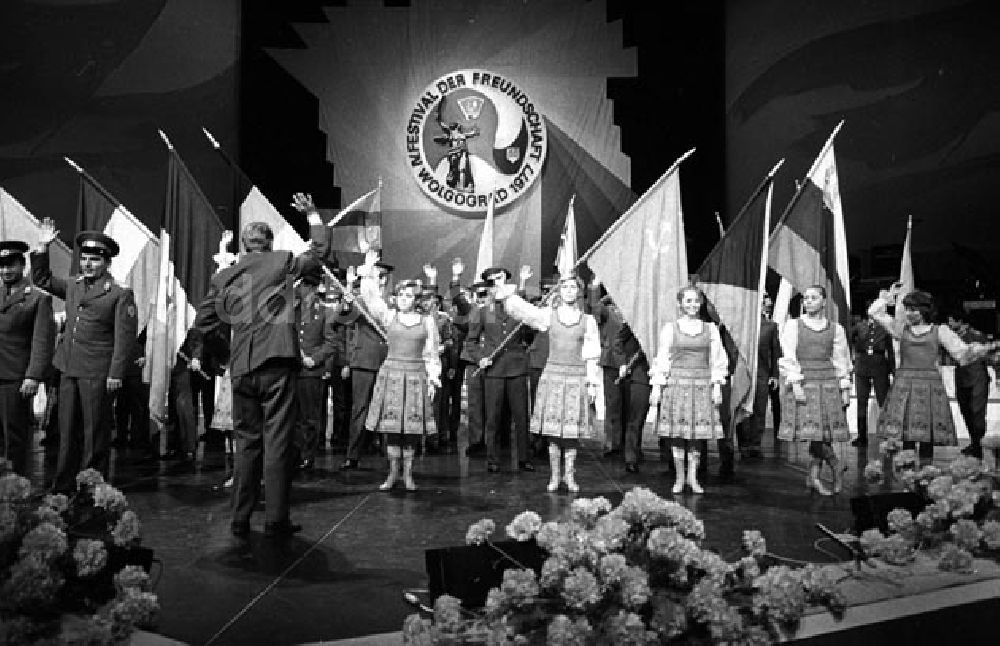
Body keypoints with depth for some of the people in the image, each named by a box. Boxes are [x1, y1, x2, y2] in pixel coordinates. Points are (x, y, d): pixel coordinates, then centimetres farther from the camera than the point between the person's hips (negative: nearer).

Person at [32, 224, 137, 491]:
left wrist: (116, 374, -14)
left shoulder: (121, 294, -5)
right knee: (68, 432, 11)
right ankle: (63, 487, 19)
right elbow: (41, 279, 27)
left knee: (95, 433, 2)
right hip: (69, 370, 6)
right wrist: (42, 248, 13)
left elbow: (125, 338, -9)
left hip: (97, 374, -6)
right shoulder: (72, 286, 14)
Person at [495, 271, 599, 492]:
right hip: (552, 374, 0)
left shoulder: (588, 320, 6)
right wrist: (507, 294, -6)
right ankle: (554, 476, 10)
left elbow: (591, 355, 7)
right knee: (553, 429, 1)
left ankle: (570, 476, 11)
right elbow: (522, 309, 5)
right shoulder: (548, 315, 5)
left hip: (577, 376, 0)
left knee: (573, 429, 0)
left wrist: (592, 383, 5)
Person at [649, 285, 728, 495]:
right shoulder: (670, 328, 4)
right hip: (677, 383, -1)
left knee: (697, 432, 0)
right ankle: (679, 477, 10)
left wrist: (717, 386, 3)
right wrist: (656, 386, -1)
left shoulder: (711, 329, 9)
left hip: (702, 385, 1)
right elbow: (661, 359, 4)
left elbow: (717, 360, 10)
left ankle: (693, 477, 11)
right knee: (677, 433, -1)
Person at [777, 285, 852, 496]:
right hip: (802, 382, -2)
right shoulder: (792, 326, 4)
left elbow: (841, 360, 11)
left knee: (824, 432, -1)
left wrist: (845, 389, 6)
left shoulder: (835, 329, 10)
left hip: (828, 383, 2)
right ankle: (836, 466, 9)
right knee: (812, 429, -12)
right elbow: (789, 357, -3)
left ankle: (813, 477, 9)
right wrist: (795, 384, -13)